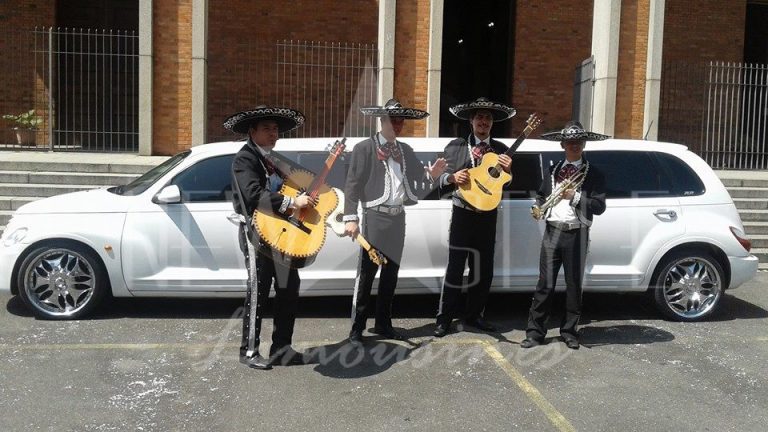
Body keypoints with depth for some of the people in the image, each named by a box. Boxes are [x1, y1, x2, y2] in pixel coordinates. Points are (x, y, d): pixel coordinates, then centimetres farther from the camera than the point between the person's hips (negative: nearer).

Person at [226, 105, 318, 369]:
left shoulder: (274, 159, 18)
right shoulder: (245, 159, -9)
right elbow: (254, 195, -23)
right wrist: (292, 202, -24)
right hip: (258, 235, -8)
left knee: (289, 290, 10)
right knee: (258, 294, -2)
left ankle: (281, 348, 21)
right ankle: (249, 351, 11)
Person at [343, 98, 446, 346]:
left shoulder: (405, 150, 14)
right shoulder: (364, 148, -4)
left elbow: (418, 179, 17)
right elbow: (353, 186, -8)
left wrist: (432, 175, -4)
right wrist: (350, 218, -15)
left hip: (398, 217, 6)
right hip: (375, 216, -6)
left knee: (391, 274, 12)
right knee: (366, 275, -4)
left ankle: (383, 323, 25)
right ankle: (357, 329, 5)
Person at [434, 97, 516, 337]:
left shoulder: (501, 149, 9)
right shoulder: (455, 146, 2)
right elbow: (441, 180, 1)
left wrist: (507, 170, -11)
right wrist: (453, 178, -20)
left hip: (488, 216, 3)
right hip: (463, 214, -3)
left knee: (484, 270, 9)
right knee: (455, 269, -3)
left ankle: (474, 315, 25)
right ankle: (444, 318, 8)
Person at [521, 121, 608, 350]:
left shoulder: (593, 173, 3)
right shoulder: (553, 170, 14)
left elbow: (599, 206, -5)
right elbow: (541, 195, 21)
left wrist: (574, 196, -16)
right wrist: (538, 207, 0)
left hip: (576, 234, -2)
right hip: (552, 231, 2)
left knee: (574, 285, 7)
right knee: (545, 284, 1)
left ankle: (569, 332, 20)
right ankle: (535, 332, 7)